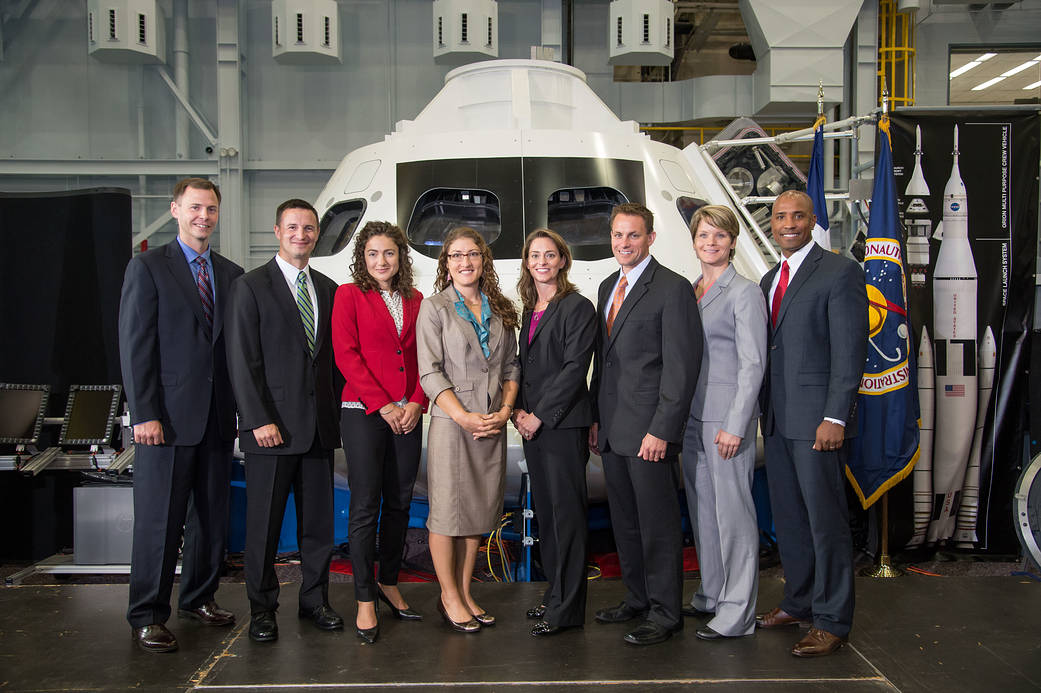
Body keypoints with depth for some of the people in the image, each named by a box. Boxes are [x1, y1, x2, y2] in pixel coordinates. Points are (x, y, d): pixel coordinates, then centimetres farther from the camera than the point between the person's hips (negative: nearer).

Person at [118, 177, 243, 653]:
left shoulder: (232, 274, 13)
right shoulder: (148, 267, -1)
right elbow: (135, 346, -6)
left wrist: (240, 409, 6)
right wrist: (144, 414, -13)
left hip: (218, 419, 5)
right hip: (168, 417, -5)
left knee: (212, 515, 11)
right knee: (159, 521, -1)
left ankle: (199, 598, 27)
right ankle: (147, 618, 10)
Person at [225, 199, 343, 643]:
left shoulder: (327, 288, 14)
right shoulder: (250, 287, -2)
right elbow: (242, 361, -8)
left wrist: (337, 411, 7)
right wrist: (259, 420, -14)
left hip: (320, 424, 5)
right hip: (272, 427, -5)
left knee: (319, 519, 10)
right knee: (264, 522, 4)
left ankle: (314, 599, 25)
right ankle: (262, 609, 18)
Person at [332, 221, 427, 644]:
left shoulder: (415, 301, 13)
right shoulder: (349, 295, 1)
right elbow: (346, 356, -7)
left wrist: (416, 403, -5)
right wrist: (383, 406, -12)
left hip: (407, 415, 4)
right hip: (363, 414, -4)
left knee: (399, 503, 9)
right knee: (365, 506, -3)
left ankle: (389, 584, 24)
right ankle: (365, 602, 4)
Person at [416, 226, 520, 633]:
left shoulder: (501, 310, 12)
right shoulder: (435, 308, -1)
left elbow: (511, 366, 13)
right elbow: (430, 373, -8)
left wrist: (505, 410, -3)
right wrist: (466, 418, -15)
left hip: (494, 424, 4)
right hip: (451, 421, -4)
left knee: (479, 509, 9)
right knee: (448, 509, 0)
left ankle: (465, 593, 21)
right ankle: (449, 597, 14)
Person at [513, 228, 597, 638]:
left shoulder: (577, 307, -7)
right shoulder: (530, 311, 16)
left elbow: (575, 367, -14)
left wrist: (540, 415, -14)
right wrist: (519, 410, 4)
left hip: (563, 423, -8)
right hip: (531, 422, 8)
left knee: (567, 510, -3)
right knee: (544, 509, 12)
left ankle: (566, 608, 3)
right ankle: (555, 593, 23)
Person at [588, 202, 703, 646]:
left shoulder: (673, 289, -9)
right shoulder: (608, 287, 16)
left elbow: (681, 367, -14)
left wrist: (661, 430, -18)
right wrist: (596, 418, 15)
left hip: (649, 431, -8)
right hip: (612, 430, 8)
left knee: (658, 524, 0)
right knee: (624, 522, 15)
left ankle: (664, 613, 12)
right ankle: (637, 599, 29)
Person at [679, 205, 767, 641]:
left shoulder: (745, 293, -8)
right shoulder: (690, 292, 14)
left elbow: (753, 364, -12)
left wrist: (735, 425, -17)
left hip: (727, 418, -7)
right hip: (692, 416, 8)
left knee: (732, 512, -3)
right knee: (701, 509, 14)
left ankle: (737, 614, 5)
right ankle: (711, 596, 28)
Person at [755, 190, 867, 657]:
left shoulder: (840, 273, -7)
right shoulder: (770, 279, 17)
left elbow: (849, 351, -13)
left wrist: (834, 418, -19)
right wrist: (764, 409, 14)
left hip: (817, 421, -8)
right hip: (777, 419, 8)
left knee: (826, 521, -1)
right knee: (787, 518, 15)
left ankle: (831, 622, 8)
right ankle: (799, 602, 29)